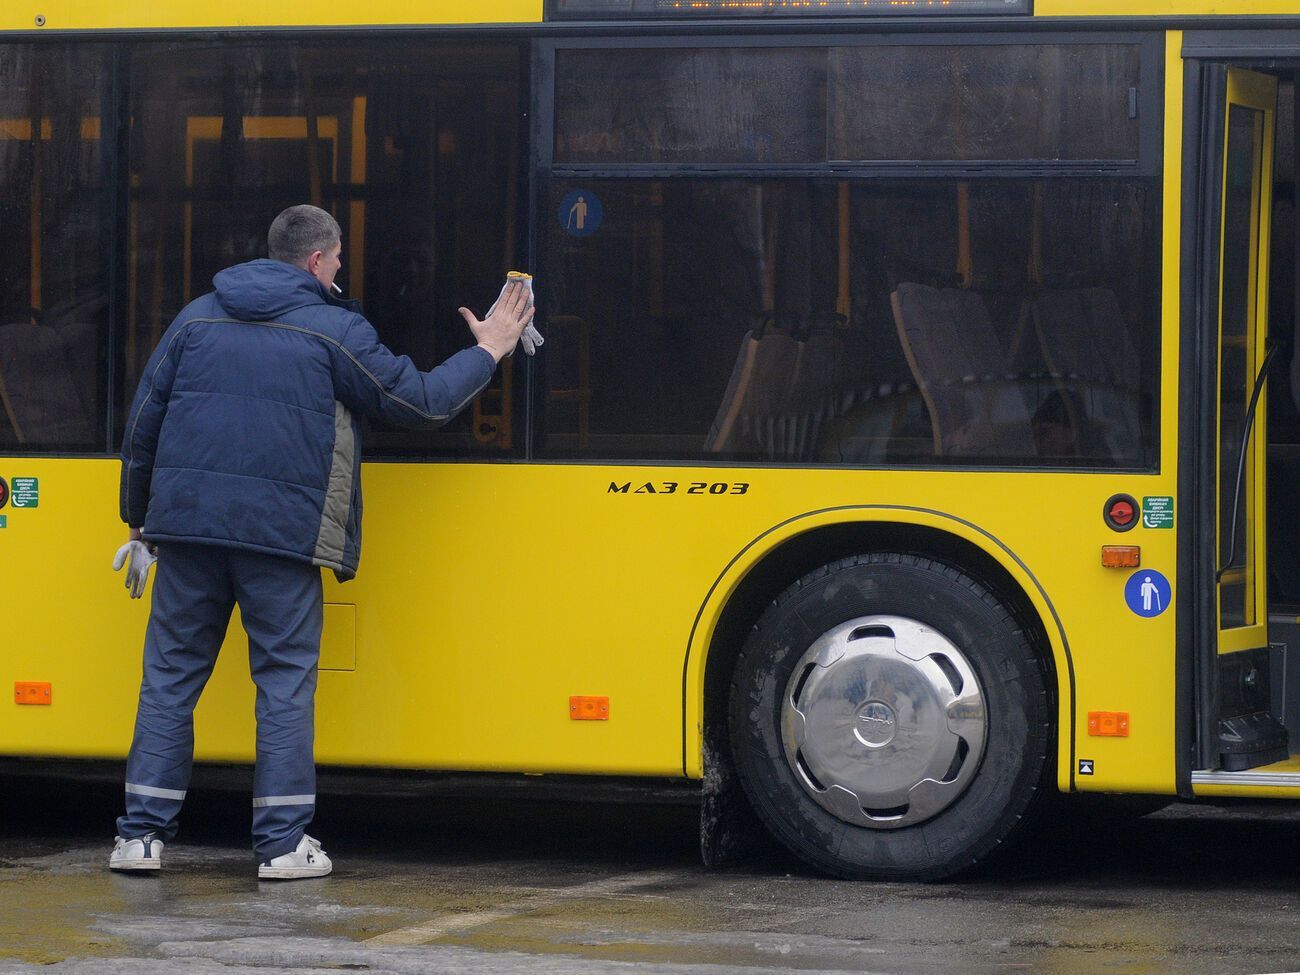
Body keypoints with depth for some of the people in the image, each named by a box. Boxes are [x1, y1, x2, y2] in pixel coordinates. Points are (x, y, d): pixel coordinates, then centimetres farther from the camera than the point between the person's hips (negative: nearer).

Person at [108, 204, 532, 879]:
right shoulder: (334, 330, 0)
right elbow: (420, 403, 3)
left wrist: (140, 520, 20)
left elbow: (143, 425, 12)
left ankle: (141, 835, 7)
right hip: (282, 535, -3)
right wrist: (487, 352, 18)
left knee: (170, 674, 8)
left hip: (186, 521, 4)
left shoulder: (198, 318, 12)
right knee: (286, 679, 4)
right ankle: (283, 844, 2)